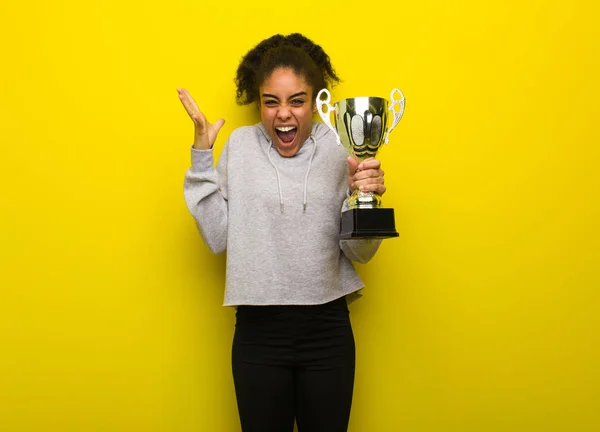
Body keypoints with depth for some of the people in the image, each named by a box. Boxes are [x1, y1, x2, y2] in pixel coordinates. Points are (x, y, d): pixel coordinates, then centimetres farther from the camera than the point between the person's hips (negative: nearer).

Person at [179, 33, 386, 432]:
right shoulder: (240, 145, 0)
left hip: (327, 329, 0)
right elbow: (217, 238, -3)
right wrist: (201, 156, -7)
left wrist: (365, 197, -19)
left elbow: (359, 253, 0)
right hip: (258, 330, 0)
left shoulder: (340, 149, -2)